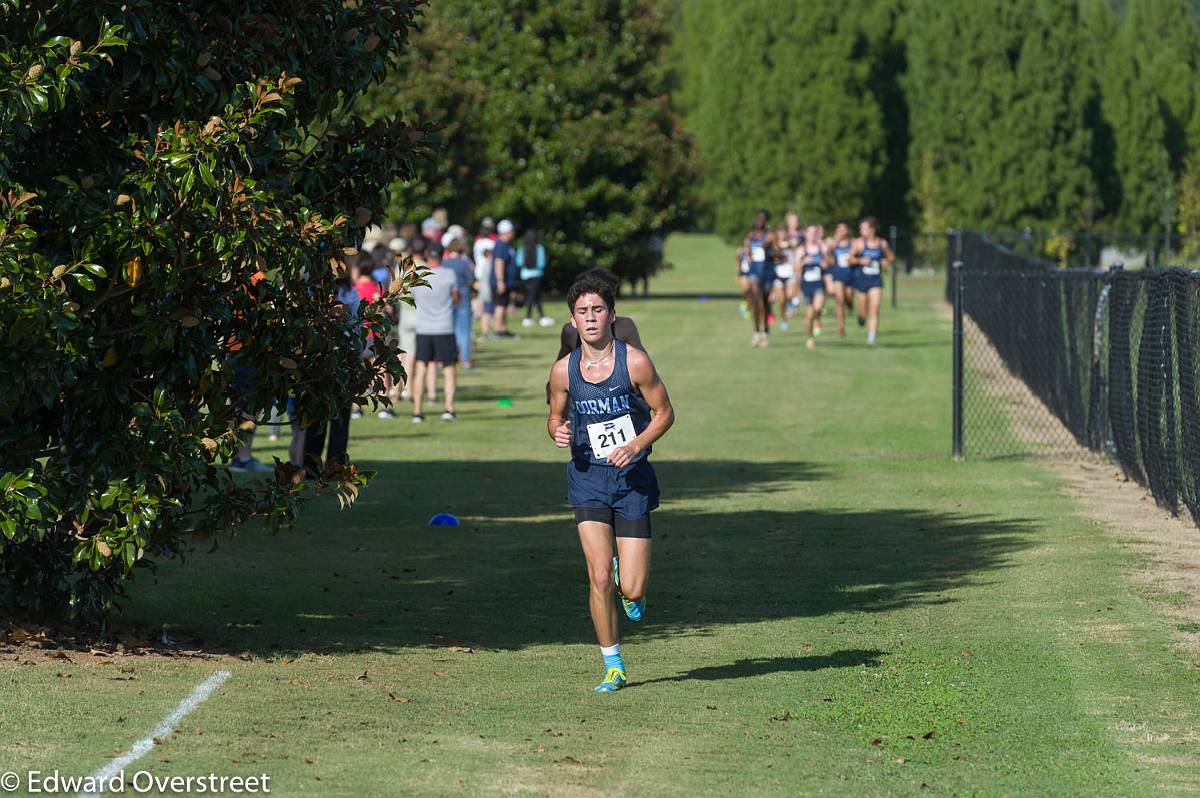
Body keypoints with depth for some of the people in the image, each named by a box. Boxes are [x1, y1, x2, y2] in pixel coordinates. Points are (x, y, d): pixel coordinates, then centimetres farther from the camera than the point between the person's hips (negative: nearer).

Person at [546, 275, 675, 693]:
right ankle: (613, 667, 7)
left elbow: (665, 412, -1)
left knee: (631, 590, -4)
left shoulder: (634, 362, -10)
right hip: (588, 478, 1)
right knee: (599, 578, -10)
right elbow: (556, 416, 13)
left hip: (632, 477, -1)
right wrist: (558, 432, -10)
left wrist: (636, 445, -16)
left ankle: (628, 577, 35)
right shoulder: (563, 370, -2)